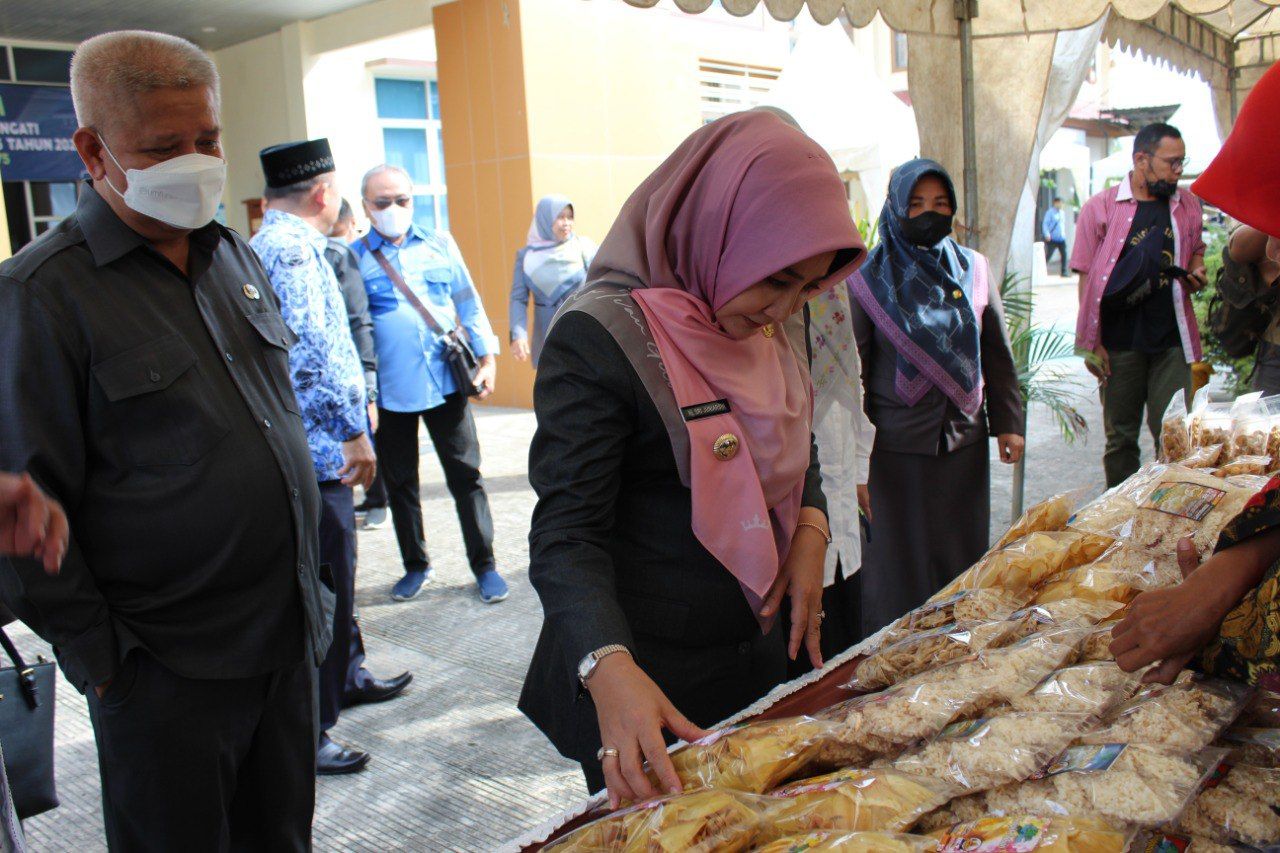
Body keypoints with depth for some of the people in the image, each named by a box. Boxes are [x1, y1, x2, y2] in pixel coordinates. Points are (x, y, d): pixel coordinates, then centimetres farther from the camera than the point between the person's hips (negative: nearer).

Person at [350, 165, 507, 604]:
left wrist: (486, 358, 5)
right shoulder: (353, 257, 1)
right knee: (400, 482, 11)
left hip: (446, 382, 1)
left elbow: (468, 303, 12)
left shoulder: (440, 244, 8)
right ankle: (415, 565, 28)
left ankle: (484, 563, 16)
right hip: (389, 391, 0)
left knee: (466, 475, 4)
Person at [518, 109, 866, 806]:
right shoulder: (604, 336, -21)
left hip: (761, 652, 8)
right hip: (648, 679, -7)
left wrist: (810, 529, -4)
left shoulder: (765, 325, 4)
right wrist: (611, 671, -38)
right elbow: (566, 533, -24)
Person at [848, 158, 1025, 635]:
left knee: (963, 551, 12)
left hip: (964, 438, 4)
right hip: (897, 445, -3)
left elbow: (998, 354, 11)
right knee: (899, 558, 6)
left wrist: (1008, 422, 9)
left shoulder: (973, 269, 6)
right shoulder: (870, 280, -5)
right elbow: (852, 367, -4)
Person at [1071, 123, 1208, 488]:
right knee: (1120, 437, 9)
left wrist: (1196, 272, 1)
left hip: (1171, 339, 2)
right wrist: (1091, 343, -7)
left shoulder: (1187, 205, 8)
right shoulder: (1101, 207, -3)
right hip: (1119, 343, -2)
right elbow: (1087, 278, -3)